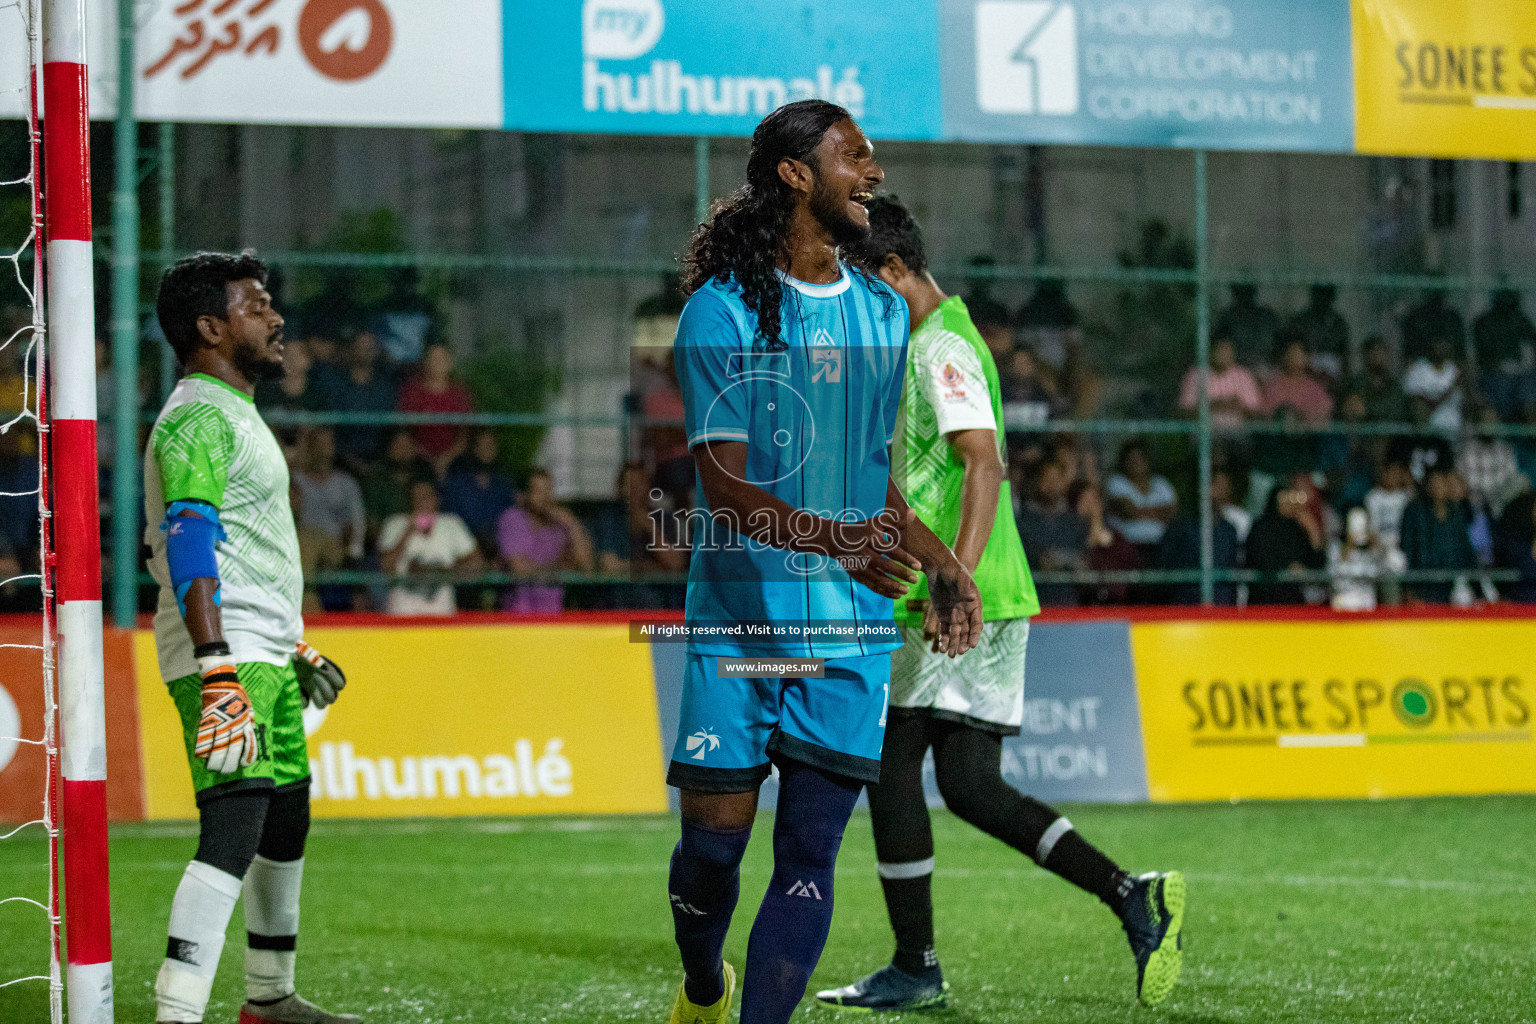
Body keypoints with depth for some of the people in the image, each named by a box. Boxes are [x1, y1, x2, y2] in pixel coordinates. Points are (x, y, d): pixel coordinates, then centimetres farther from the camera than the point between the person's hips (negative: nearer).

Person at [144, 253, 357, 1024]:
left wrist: (297, 649, 30)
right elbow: (187, 544, -24)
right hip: (225, 656, -11)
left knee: (286, 819, 18)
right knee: (235, 826, -21)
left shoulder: (236, 413, 21)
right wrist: (218, 669, -33)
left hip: (265, 656, 11)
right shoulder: (197, 420, -13)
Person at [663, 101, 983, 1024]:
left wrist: (939, 561, 13)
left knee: (810, 853, -6)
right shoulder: (722, 310, -6)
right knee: (712, 843, 2)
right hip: (737, 622, -4)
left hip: (849, 633, 4)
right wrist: (836, 542, -29)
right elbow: (728, 488, -14)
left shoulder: (884, 313, 13)